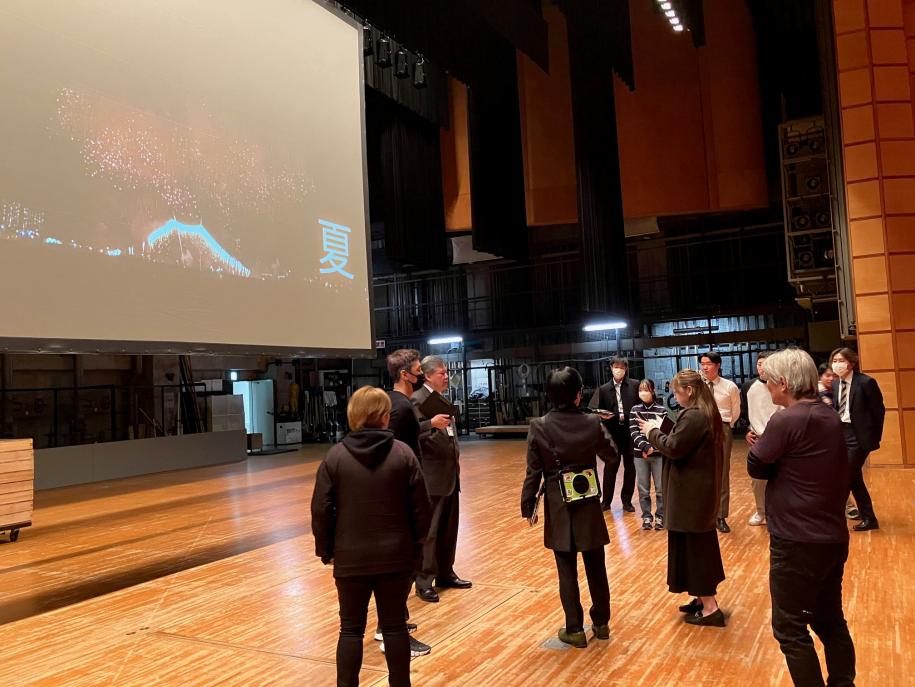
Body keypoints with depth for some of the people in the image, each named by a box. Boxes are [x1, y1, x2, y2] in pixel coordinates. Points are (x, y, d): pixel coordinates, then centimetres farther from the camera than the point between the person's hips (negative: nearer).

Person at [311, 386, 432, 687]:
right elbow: (420, 507, -3)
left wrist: (325, 550, 9)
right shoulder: (403, 453, -6)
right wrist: (417, 546, 10)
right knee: (395, 626, 12)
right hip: (396, 555, 0)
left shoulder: (336, 456, -6)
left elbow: (321, 510, -4)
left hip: (350, 558, 0)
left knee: (351, 629, 13)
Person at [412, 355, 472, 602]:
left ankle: (445, 574, 28)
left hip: (450, 473, 9)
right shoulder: (418, 399, -14)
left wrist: (456, 457, 12)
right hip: (431, 475, -9)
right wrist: (431, 423, -39)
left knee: (449, 527, 16)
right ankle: (424, 582, 9)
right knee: (429, 530, -1)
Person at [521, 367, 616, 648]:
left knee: (567, 572, 9)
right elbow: (611, 454, 8)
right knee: (596, 567, 16)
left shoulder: (539, 427, -12)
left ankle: (574, 630, 18)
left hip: (558, 508, -1)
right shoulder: (592, 422, -10)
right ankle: (601, 623, 31)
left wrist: (528, 506, 3)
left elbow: (533, 472, -8)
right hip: (589, 506, 1)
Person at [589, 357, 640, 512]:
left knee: (630, 467, 9)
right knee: (610, 467, 6)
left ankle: (627, 500, 22)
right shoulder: (603, 389, 4)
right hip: (612, 432, 0)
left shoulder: (635, 385, 1)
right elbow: (592, 410, 3)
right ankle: (606, 501, 16)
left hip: (630, 431, 0)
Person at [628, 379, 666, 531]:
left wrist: (653, 447, -16)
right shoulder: (635, 410, 3)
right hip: (640, 454, 1)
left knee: (660, 488, 3)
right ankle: (647, 517, 18)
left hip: (658, 454, -1)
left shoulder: (661, 410, -2)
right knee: (643, 489, 7)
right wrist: (645, 446, -17)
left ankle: (660, 516, 16)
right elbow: (633, 431, -4)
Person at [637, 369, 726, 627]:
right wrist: (661, 431, 7)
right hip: (702, 489, 10)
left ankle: (709, 608, 6)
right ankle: (705, 598, 29)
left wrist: (652, 431, -8)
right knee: (701, 545, 18)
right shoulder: (708, 413, 10)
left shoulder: (693, 416, -22)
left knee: (693, 547, -1)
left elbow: (673, 448, -22)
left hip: (691, 493, -10)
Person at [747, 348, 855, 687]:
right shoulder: (830, 417, 6)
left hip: (798, 541, -8)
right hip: (832, 536, 8)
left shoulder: (786, 420, -21)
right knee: (831, 621, 20)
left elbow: (756, 466, -11)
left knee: (790, 629, 5)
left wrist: (760, 443, 4)